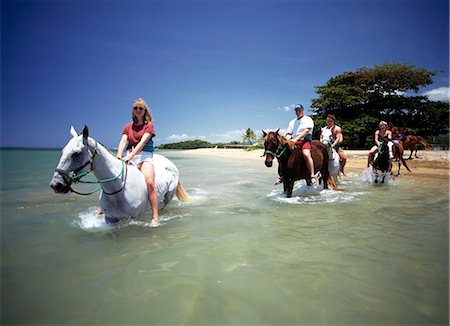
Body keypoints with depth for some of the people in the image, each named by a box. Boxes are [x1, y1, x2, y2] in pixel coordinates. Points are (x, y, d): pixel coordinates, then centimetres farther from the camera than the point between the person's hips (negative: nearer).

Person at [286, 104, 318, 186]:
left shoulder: (307, 119, 8)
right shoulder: (292, 122, 26)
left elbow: (307, 131, -8)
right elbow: (289, 134, 18)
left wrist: (296, 138, -18)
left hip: (305, 140, -6)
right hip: (293, 142, 6)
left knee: (306, 154, -33)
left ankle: (312, 176, -35)